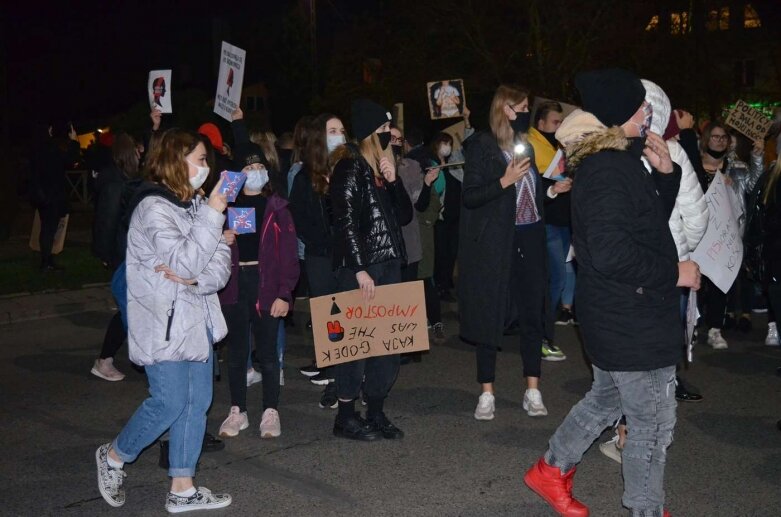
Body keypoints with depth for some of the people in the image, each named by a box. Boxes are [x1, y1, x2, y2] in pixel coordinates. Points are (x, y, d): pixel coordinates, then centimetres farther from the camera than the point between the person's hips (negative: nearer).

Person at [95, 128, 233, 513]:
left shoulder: (196, 203, 7)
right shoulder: (154, 208, -15)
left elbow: (221, 262, 2)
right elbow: (186, 261, -25)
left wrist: (192, 278, -18)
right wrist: (213, 212, -23)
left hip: (198, 319, 8)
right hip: (165, 323, -8)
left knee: (197, 402, 8)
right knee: (169, 403, -2)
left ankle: (182, 489, 18)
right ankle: (114, 456, 24)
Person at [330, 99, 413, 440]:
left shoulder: (381, 167, 17)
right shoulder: (350, 167, -7)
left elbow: (404, 216, 13)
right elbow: (346, 222, -14)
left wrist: (393, 180, -1)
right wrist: (360, 270, -19)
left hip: (389, 262, 8)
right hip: (360, 265, -8)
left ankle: (376, 412, 17)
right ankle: (346, 416, 5)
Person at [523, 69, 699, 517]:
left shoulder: (616, 161, 9)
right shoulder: (609, 170, -23)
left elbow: (651, 222, 17)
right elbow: (610, 252, -31)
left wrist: (665, 173, 2)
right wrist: (673, 273, -21)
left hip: (617, 316, 10)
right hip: (634, 321, -10)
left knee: (607, 400, 26)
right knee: (654, 423, 4)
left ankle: (551, 471, 38)